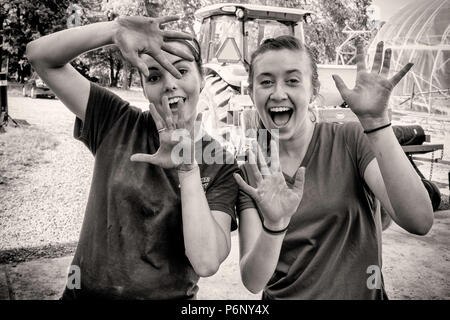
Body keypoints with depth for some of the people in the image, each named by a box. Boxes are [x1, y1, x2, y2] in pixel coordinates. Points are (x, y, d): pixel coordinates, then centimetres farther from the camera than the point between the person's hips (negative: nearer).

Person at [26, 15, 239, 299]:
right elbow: (41, 55, -9)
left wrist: (188, 168, -23)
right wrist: (116, 29, -23)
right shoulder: (117, 125, -4)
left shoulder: (221, 166, -8)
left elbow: (206, 263, -18)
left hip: (170, 294, -2)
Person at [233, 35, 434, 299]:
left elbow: (419, 222, -19)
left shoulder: (351, 141, -6)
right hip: (281, 296, 1)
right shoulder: (249, 171, -3)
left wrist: (375, 120, -23)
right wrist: (273, 225, -28)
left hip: (360, 293, 0)